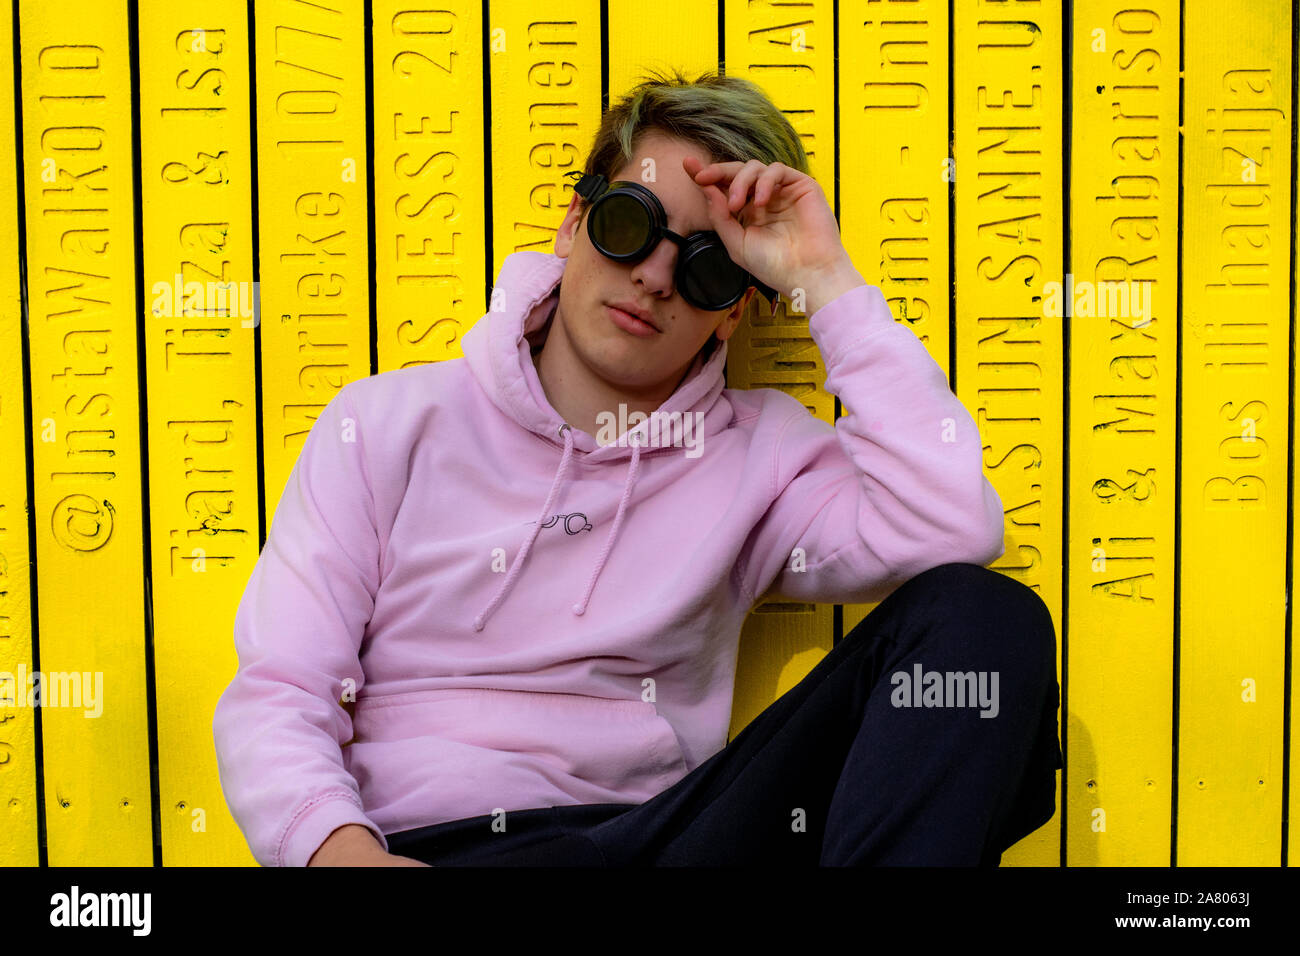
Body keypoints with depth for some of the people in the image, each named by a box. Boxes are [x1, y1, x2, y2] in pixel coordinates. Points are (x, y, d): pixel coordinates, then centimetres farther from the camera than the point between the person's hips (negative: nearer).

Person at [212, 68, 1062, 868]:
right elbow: (276, 698, 4)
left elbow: (953, 533, -7)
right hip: (428, 841, -2)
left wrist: (826, 282, -3)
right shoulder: (392, 425, 10)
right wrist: (343, 848, -20)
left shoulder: (755, 451, 11)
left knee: (982, 615, -16)